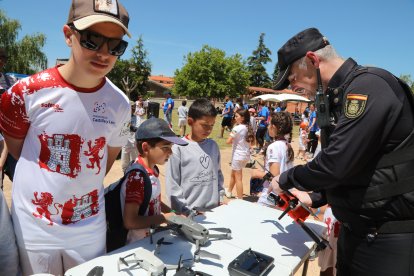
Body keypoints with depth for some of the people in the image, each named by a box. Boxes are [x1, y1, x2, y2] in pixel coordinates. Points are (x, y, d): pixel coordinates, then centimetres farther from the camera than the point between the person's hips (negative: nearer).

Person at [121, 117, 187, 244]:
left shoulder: (152, 170, 0)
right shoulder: (137, 177, -21)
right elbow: (130, 222, -22)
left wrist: (174, 213, 4)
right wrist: (166, 217, -17)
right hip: (138, 244, -7)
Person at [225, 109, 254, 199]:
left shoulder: (237, 128, -18)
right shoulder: (248, 128, 4)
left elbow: (228, 141, -18)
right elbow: (252, 142, 12)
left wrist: (233, 140, 0)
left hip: (238, 155, -8)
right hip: (246, 155, 8)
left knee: (238, 178, 2)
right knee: (233, 174, 25)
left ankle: (240, 199, 10)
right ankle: (229, 191, 43)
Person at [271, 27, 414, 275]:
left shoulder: (368, 86, -20)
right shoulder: (340, 95, 9)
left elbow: (336, 163, -29)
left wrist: (286, 180, -13)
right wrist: (316, 198, 8)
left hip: (389, 238, -8)